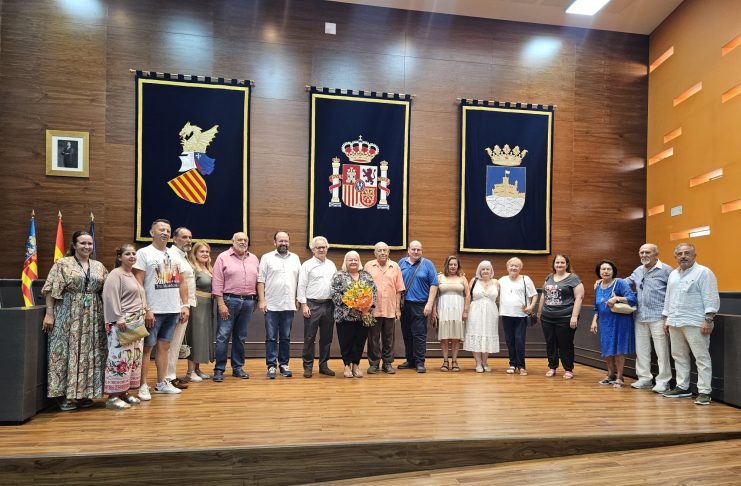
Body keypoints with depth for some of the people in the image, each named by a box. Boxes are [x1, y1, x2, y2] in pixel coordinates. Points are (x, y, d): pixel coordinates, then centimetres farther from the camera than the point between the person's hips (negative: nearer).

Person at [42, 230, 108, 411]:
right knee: (67, 352, -1)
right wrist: (49, 314, -12)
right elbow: (51, 291, -6)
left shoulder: (99, 266, 11)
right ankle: (65, 395, 8)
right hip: (68, 316, -4)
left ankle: (84, 393, 17)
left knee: (89, 354, 6)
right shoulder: (62, 264, -2)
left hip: (92, 317, 4)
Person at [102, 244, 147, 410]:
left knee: (134, 358, 10)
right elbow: (111, 298, -19)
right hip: (122, 324, -9)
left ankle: (124, 392, 19)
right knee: (120, 358, -8)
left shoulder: (134, 275, 18)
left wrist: (142, 317, 19)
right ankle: (113, 397, -2)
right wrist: (118, 318, -24)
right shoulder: (115, 275, -9)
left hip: (136, 323, 9)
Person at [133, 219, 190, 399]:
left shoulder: (175, 254, 13)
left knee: (164, 346, 12)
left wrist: (185, 305, 8)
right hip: (153, 310, -5)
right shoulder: (144, 253, -4)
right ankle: (143, 386, 10)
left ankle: (162, 383, 21)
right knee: (147, 347, 1)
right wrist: (145, 310, -16)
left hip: (173, 310, 5)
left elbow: (182, 282, 16)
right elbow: (137, 284, -10)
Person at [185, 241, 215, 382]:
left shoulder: (209, 269, 14)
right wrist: (189, 306, -22)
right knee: (195, 337, -5)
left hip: (208, 306, 8)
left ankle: (197, 369, 20)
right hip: (197, 305, -8)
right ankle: (190, 371, 3)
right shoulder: (192, 268, -10)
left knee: (205, 336, 11)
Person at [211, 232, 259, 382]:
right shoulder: (223, 257, 0)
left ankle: (238, 367, 19)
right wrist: (221, 304, -12)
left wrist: (256, 300, 7)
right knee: (223, 336, -3)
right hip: (229, 300, -4)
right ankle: (219, 369, 4)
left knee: (240, 337, 10)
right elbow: (217, 283, -6)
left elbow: (258, 280, 13)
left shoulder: (253, 259, 13)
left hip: (248, 301, 4)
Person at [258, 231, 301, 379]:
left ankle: (284, 364, 18)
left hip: (289, 305, 3)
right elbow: (261, 281, -2)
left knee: (286, 338, 9)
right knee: (271, 338, 2)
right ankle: (271, 366, 8)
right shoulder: (267, 258, 1)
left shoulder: (295, 258, 10)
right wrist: (261, 300, -8)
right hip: (271, 305, -2)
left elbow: (299, 281, 11)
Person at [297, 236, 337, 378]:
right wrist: (304, 305, -10)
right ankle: (308, 366, 10)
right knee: (309, 337, 0)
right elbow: (302, 286, -4)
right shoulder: (307, 265, -1)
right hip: (312, 305, -4)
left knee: (326, 337, 10)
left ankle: (324, 365, 20)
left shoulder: (331, 265, 13)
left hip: (329, 305, 5)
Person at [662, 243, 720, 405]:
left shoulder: (703, 272, -5)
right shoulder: (673, 274, 17)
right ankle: (682, 387, 21)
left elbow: (711, 298, -10)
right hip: (674, 323, 7)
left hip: (695, 323, -7)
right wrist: (666, 318, 18)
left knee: (702, 357, -2)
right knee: (679, 357, 12)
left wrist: (708, 320, -16)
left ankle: (704, 392, 2)